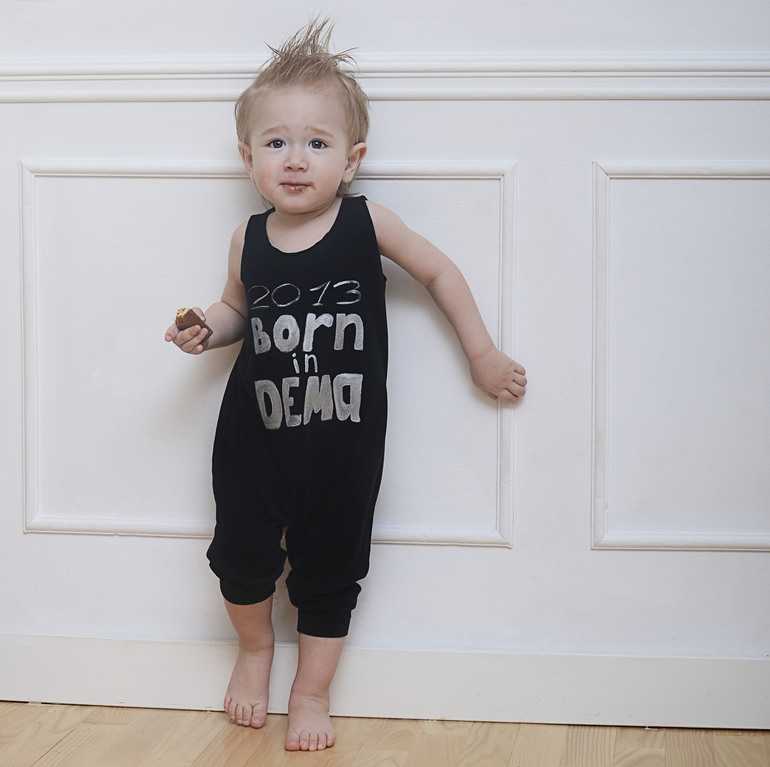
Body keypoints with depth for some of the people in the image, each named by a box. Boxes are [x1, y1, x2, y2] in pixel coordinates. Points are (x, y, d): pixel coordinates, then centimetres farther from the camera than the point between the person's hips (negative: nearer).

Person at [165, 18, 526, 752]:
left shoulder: (368, 224, -10)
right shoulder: (247, 240, -3)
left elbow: (440, 273, 3)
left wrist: (483, 355, 7)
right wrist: (206, 329, -6)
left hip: (343, 439, -1)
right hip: (256, 431, 1)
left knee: (328, 569, 8)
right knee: (241, 553, -3)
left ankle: (311, 692, 28)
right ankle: (254, 647, 30)